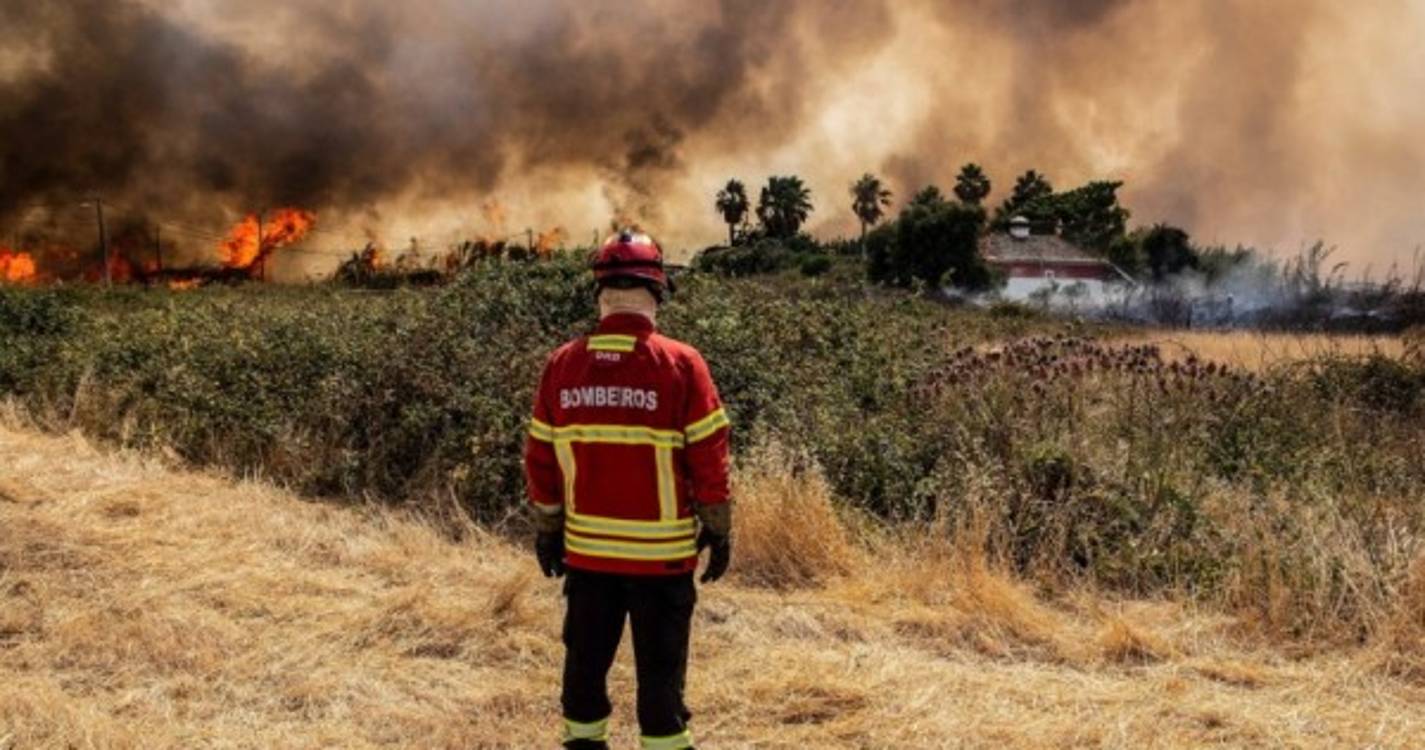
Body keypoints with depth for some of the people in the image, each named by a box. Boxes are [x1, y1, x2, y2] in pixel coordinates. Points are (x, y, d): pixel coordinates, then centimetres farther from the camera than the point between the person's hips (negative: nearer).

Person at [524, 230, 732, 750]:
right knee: (660, 669, 6)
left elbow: (540, 457, 5)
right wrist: (717, 530, 3)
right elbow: (708, 456, -8)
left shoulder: (562, 365, -1)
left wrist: (547, 529, 16)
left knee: (585, 662, 16)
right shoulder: (680, 364, -11)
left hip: (586, 548, 3)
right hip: (662, 551, -3)